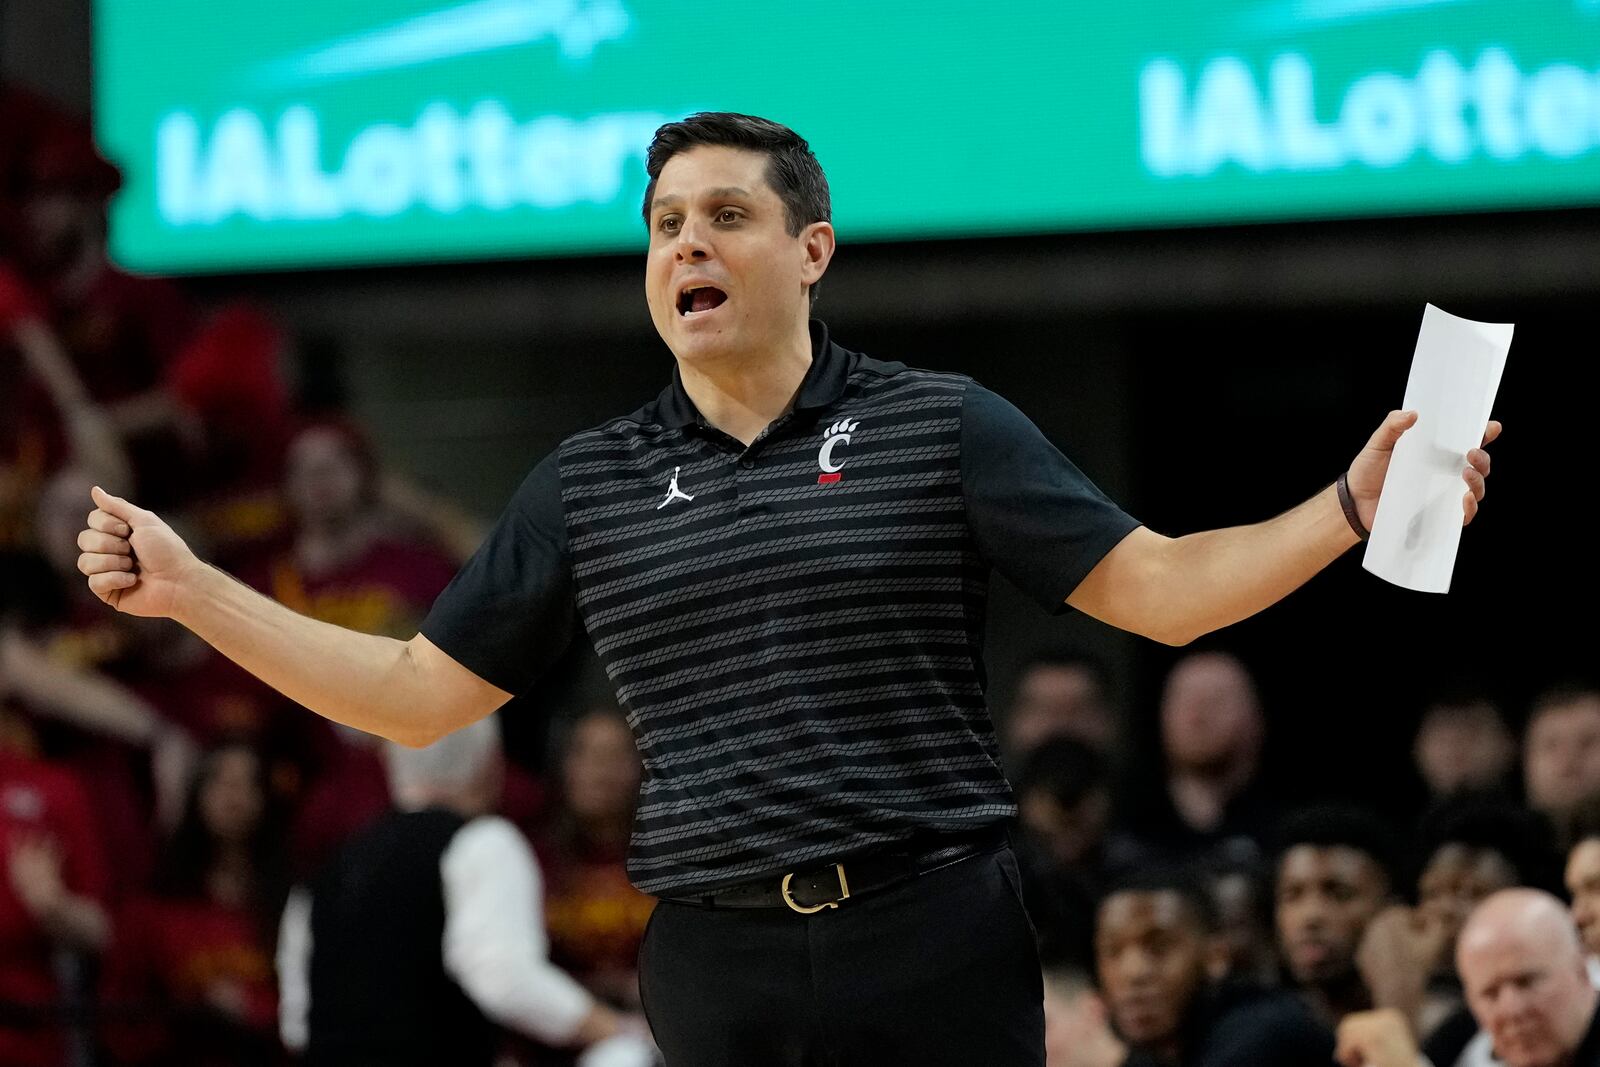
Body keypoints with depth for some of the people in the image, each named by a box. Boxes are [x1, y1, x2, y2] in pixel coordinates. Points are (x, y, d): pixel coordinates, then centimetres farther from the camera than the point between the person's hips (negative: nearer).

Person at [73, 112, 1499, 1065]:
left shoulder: (942, 429, 4)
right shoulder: (589, 486, 12)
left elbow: (1160, 590, 2)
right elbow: (420, 694, 15)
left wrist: (1353, 507, -12)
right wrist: (187, 588, 10)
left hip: (937, 946, -2)